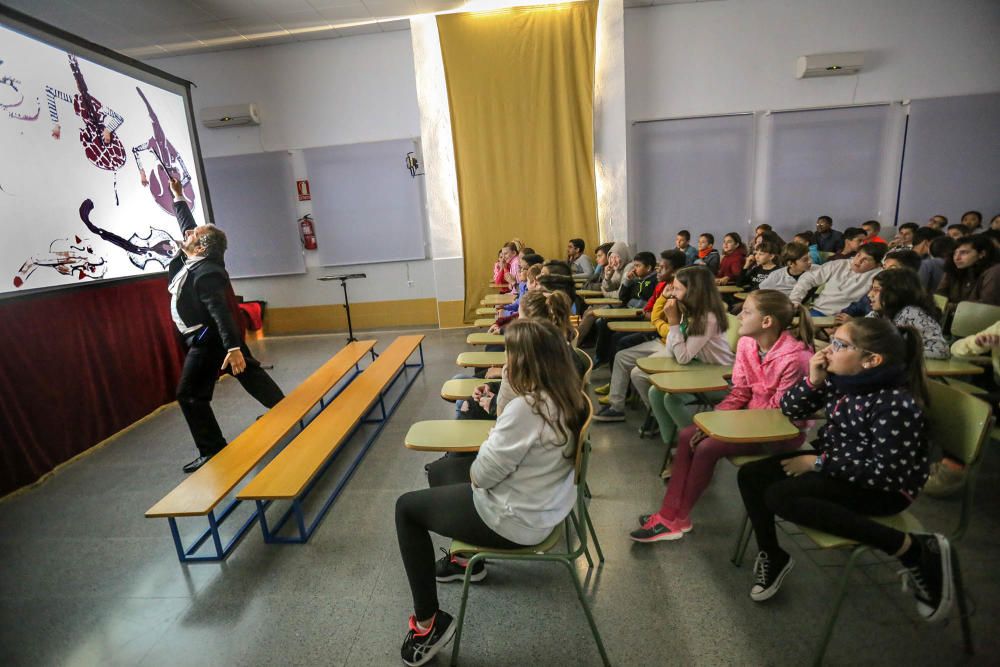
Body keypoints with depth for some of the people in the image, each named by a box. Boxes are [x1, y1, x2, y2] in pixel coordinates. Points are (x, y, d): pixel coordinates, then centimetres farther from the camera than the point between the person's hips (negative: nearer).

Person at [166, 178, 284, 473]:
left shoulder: (205, 273, -25)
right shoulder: (196, 261, 2)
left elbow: (221, 312, -34)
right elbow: (188, 226, 19)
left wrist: (233, 348, -40)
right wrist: (178, 197, 22)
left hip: (210, 340, -10)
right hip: (218, 338, 10)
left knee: (190, 395, -1)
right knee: (250, 373, 17)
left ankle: (213, 451, 5)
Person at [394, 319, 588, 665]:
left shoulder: (527, 408, -33)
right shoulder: (567, 394, -5)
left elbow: (482, 474, -22)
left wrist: (473, 468, -3)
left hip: (514, 521, -9)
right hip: (548, 504, 9)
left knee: (406, 507, 7)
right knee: (446, 467, 27)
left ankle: (428, 624, 16)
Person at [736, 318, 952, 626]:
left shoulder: (896, 404, -25)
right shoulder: (840, 379, -4)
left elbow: (885, 472, -25)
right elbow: (790, 410, 5)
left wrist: (818, 462, -20)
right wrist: (813, 381, -12)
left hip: (886, 489, -7)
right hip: (835, 462, 8)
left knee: (781, 497, -28)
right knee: (751, 476, -5)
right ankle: (772, 555, 13)